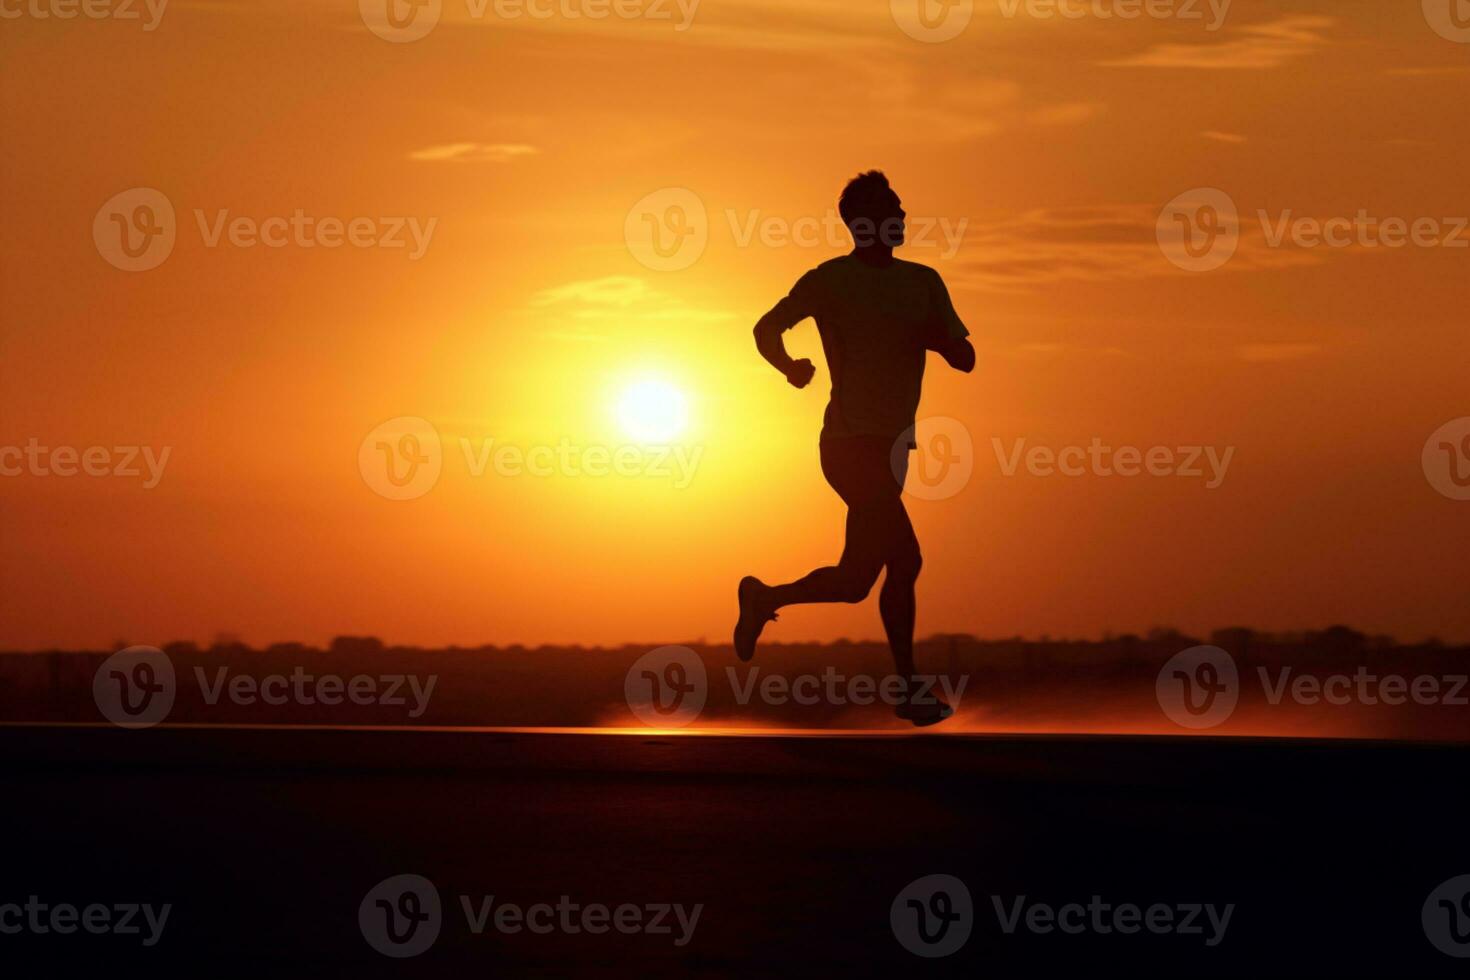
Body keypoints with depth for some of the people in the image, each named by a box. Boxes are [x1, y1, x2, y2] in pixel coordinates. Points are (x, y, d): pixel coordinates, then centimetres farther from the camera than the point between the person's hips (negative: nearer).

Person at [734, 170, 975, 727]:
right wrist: (791, 367, -21)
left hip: (893, 447, 7)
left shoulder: (923, 282, 11)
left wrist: (935, 337, -12)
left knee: (856, 580, 8)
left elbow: (965, 360, 11)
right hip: (851, 444, -7)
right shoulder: (830, 279, -4)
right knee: (904, 561, -11)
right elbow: (767, 330, 0)